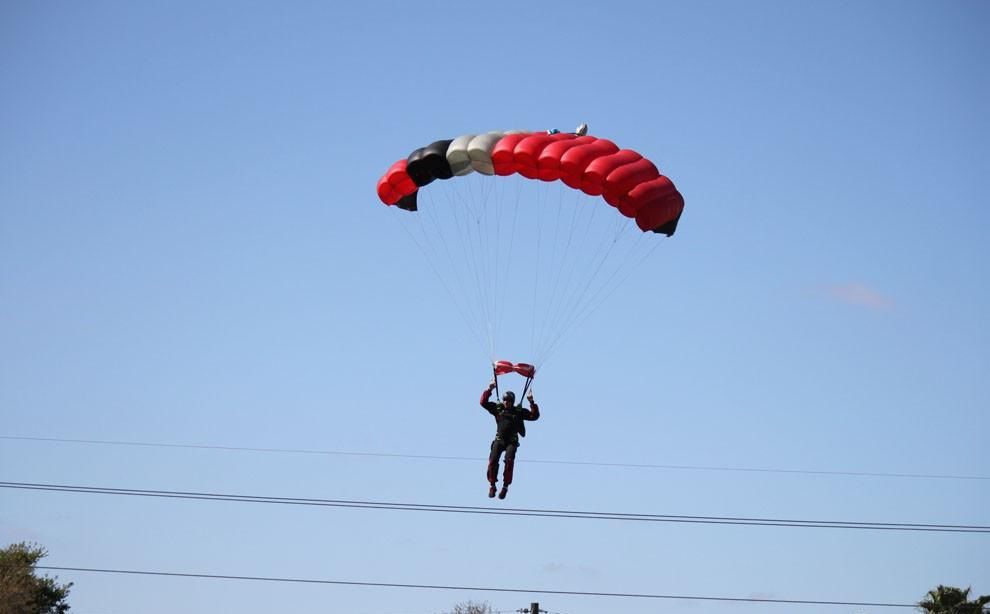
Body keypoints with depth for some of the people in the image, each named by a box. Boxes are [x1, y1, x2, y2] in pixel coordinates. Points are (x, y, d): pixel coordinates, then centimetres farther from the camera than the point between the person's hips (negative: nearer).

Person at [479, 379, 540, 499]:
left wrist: (532, 403, -12)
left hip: (512, 442, -1)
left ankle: (505, 487, -13)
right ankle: (492, 485, -3)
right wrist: (489, 390, -4)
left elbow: (534, 416, 0)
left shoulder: (519, 411, 4)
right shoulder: (498, 408, 8)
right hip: (499, 440, 1)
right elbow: (483, 402, 5)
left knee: (509, 461, -22)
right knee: (493, 460, -17)